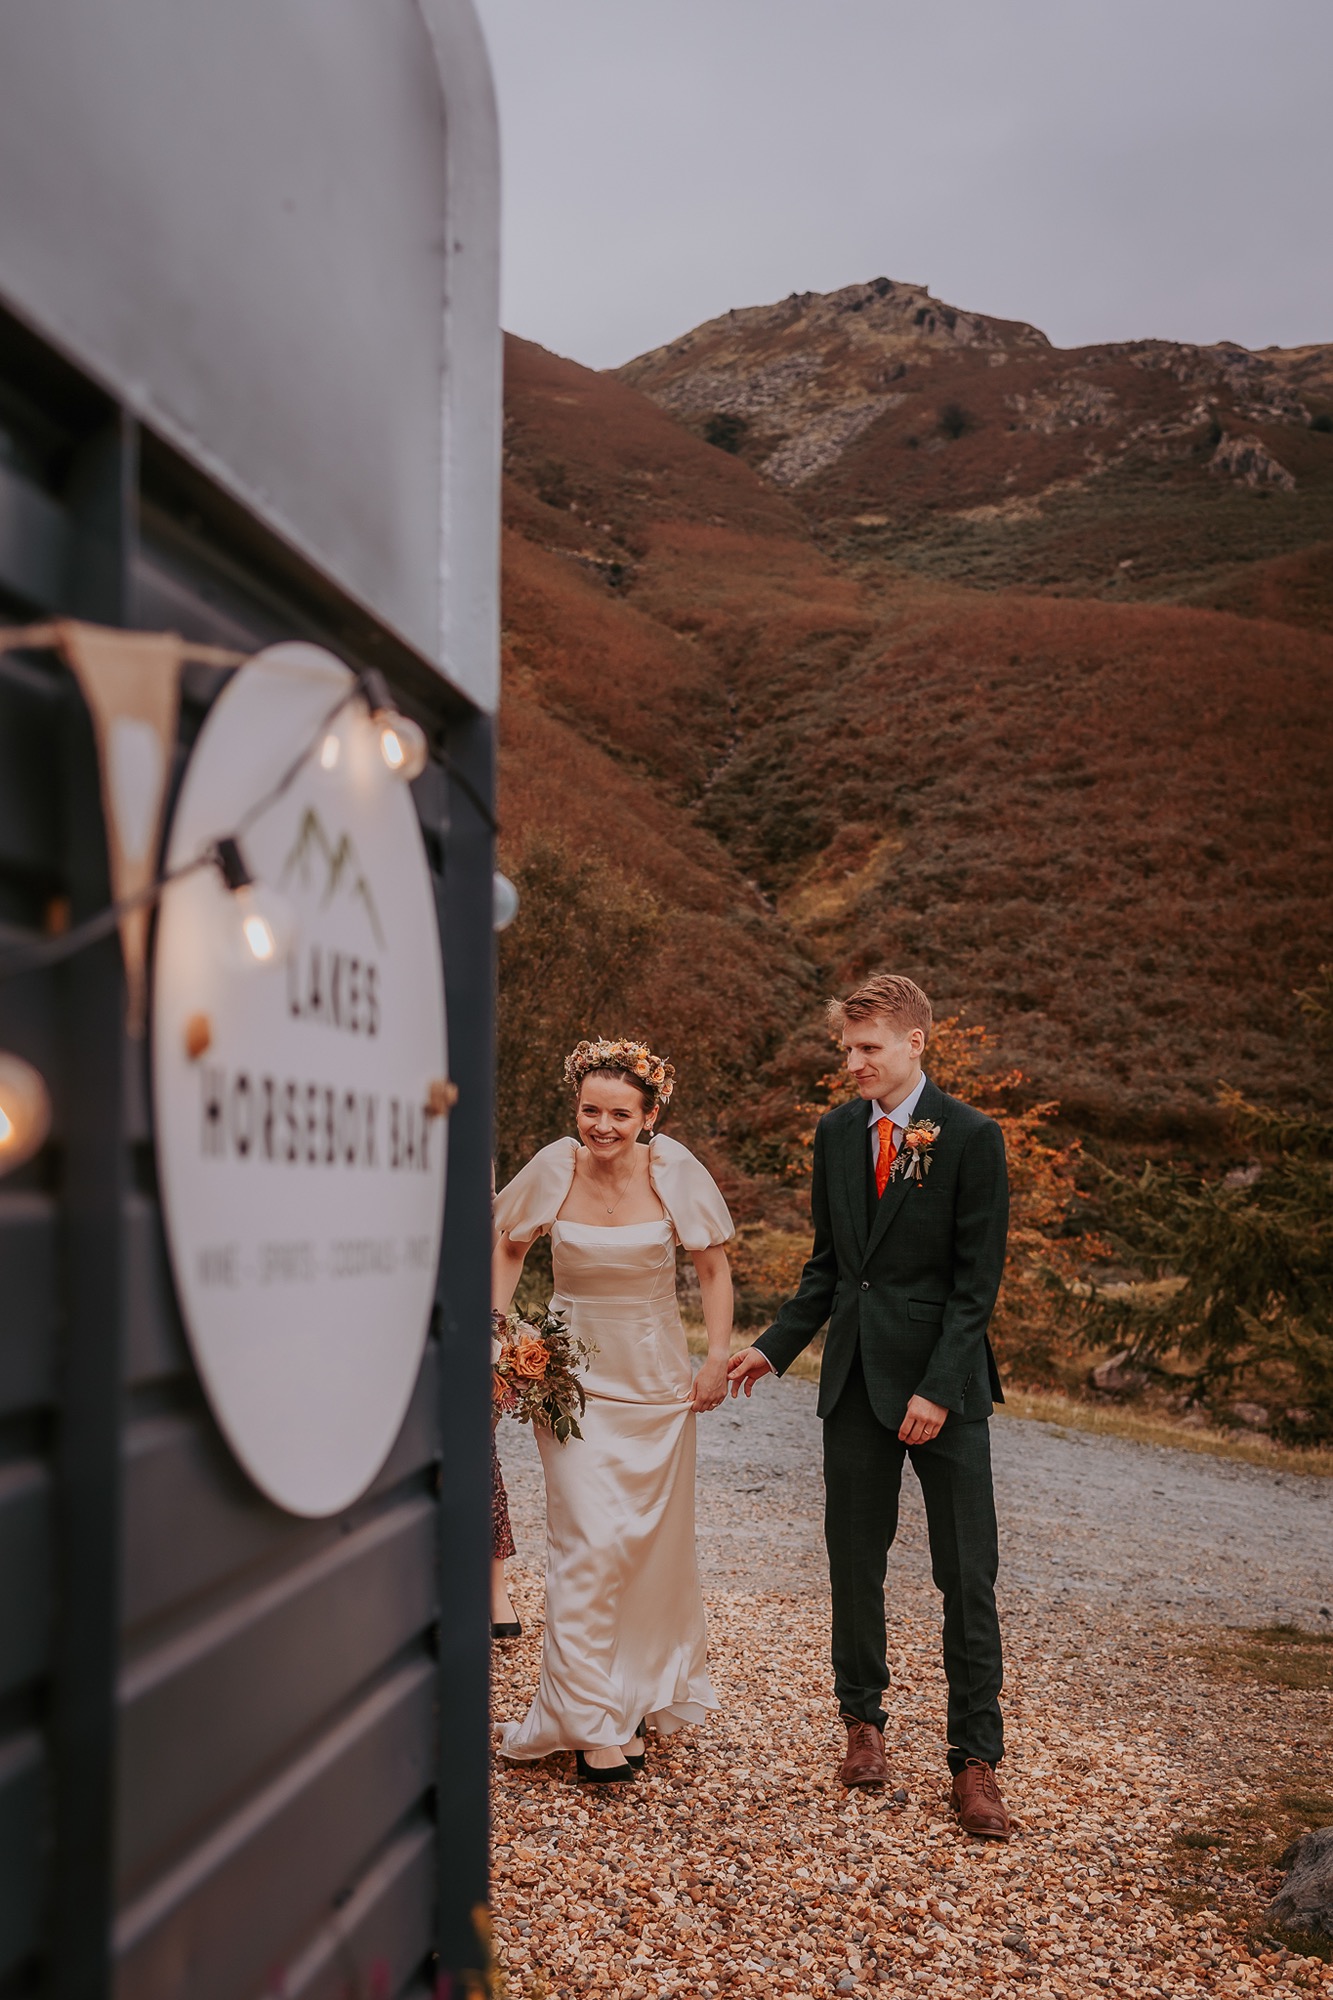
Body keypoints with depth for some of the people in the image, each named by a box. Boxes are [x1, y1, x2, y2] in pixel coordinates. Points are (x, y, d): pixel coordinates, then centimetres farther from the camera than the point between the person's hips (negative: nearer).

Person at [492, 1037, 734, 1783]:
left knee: (654, 1541, 11)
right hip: (574, 1375, -1)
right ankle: (592, 1723, 0)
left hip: (658, 1379, 1)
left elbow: (715, 1267, 0)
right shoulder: (554, 1168, -12)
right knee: (592, 1541, -10)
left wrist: (719, 1357, -7)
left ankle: (644, 1694, 33)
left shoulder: (674, 1169, -12)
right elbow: (509, 1247, 6)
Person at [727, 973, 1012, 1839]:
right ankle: (863, 1718, 31)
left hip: (943, 1383, -4)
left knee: (968, 1577, 0)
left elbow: (977, 1280, -10)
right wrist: (776, 1347, 8)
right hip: (855, 1377, 5)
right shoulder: (836, 1132, 6)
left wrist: (938, 1389, -16)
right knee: (854, 1563, 12)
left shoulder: (972, 1138, -9)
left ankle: (976, 1758, 11)